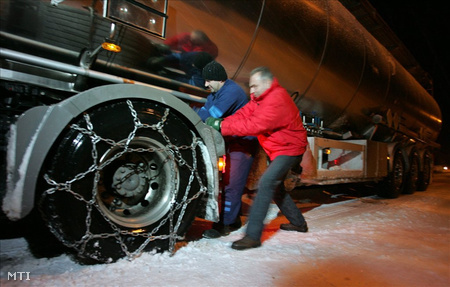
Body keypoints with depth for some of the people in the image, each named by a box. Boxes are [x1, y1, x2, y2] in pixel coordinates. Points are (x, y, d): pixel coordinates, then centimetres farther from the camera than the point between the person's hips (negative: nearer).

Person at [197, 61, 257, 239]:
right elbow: (205, 111, 8)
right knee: (229, 182, 13)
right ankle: (233, 220, 25)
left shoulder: (231, 91, -19)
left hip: (243, 144, -10)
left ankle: (224, 225, 0)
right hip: (231, 142, 10)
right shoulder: (215, 93, 13)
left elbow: (212, 115, -25)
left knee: (232, 185, -8)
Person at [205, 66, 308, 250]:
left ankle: (253, 235, -19)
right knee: (274, 187, 19)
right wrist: (220, 122, -22)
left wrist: (222, 127, -29)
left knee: (266, 184, -22)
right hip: (277, 149, 11)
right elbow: (243, 114, -6)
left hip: (290, 149, -10)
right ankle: (298, 223, 36)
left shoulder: (277, 101, -27)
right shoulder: (260, 97, 4)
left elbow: (254, 125, -32)